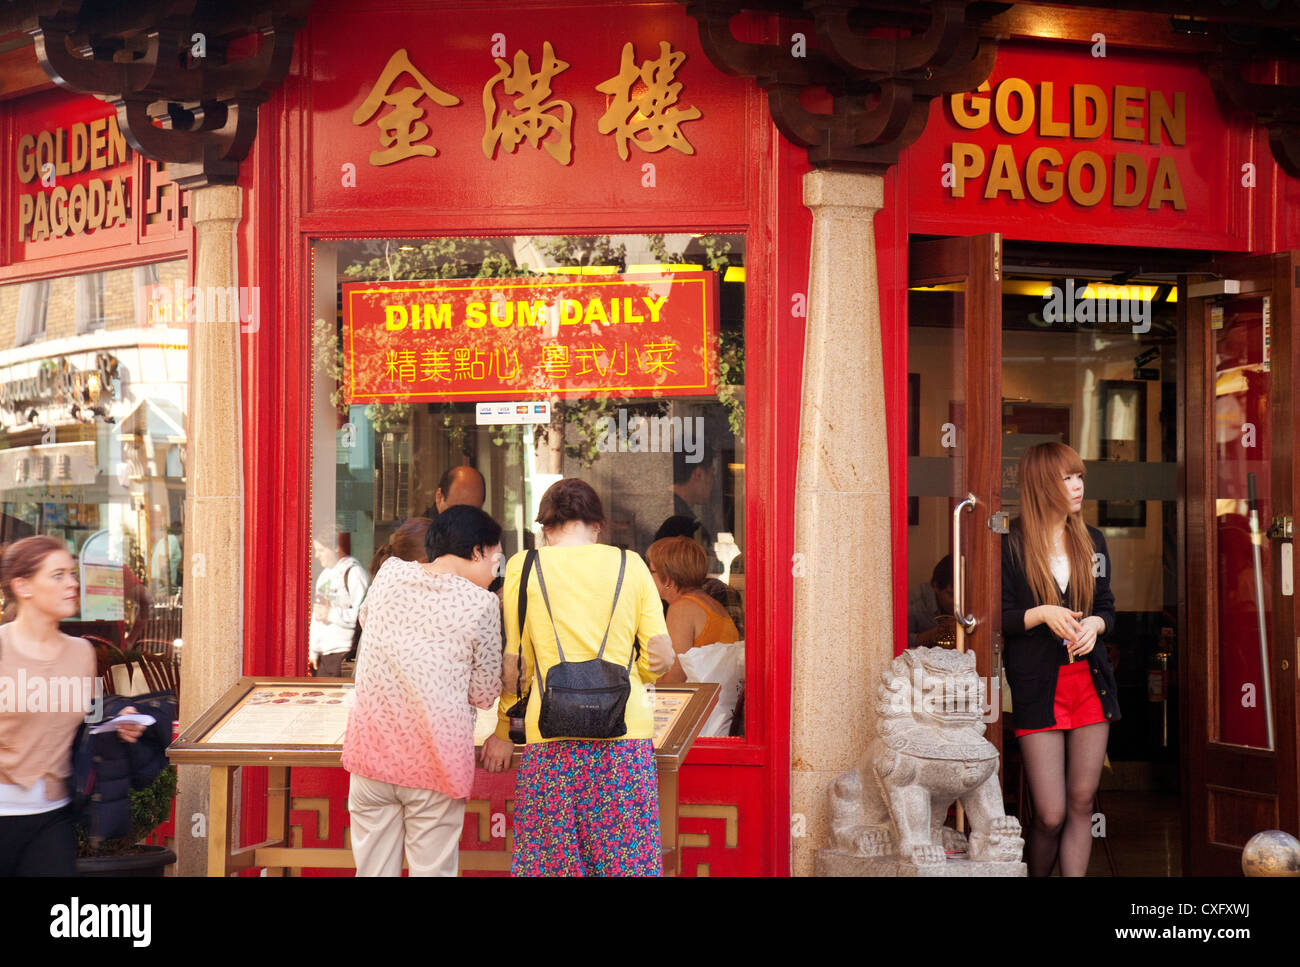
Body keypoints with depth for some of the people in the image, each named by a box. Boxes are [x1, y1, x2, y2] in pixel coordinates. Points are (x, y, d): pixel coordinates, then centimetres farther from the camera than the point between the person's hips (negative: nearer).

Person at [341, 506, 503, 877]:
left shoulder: (389, 573, 4)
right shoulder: (480, 604, -8)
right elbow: (485, 695, 0)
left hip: (371, 748, 4)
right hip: (434, 760, -4)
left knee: (373, 869, 10)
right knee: (432, 869, 5)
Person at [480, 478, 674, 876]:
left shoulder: (523, 566, 4)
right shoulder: (631, 565, 6)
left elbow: (515, 662, 3)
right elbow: (660, 659, 5)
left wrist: (502, 731, 14)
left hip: (552, 739, -1)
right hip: (626, 736, 1)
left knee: (549, 859, 5)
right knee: (629, 856, 5)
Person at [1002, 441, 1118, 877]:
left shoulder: (1092, 541, 13)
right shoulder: (1012, 544, -3)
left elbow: (1107, 609, 18)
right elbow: (998, 618, -2)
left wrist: (1094, 624, -4)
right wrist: (1042, 614, -17)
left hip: (1091, 680, 5)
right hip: (1038, 686, -4)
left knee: (1082, 804, 2)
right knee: (1050, 815, -6)